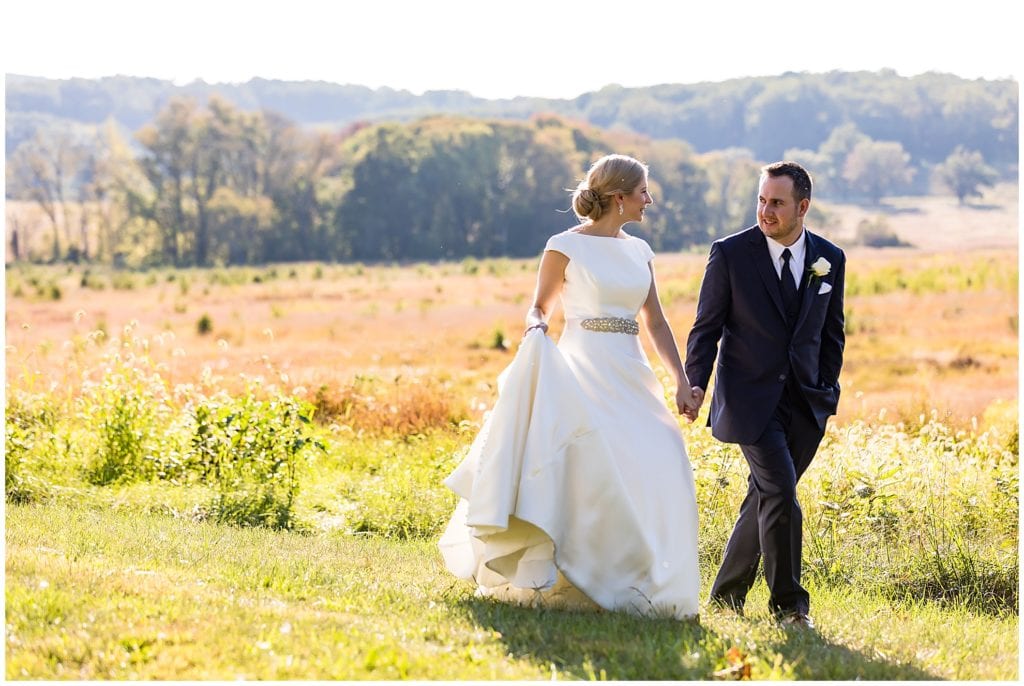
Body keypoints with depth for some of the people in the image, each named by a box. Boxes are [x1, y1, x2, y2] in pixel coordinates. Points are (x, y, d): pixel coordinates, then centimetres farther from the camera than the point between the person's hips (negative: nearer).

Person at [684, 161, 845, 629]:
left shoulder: (830, 259, 5)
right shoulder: (731, 254, -5)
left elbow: (832, 333, 14)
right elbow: (707, 327, -1)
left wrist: (827, 393, 10)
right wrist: (696, 383, -12)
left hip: (804, 403, 4)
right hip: (750, 397, -4)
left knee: (765, 499, 10)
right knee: (781, 492, -15)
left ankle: (727, 593, 25)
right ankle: (788, 604, -5)